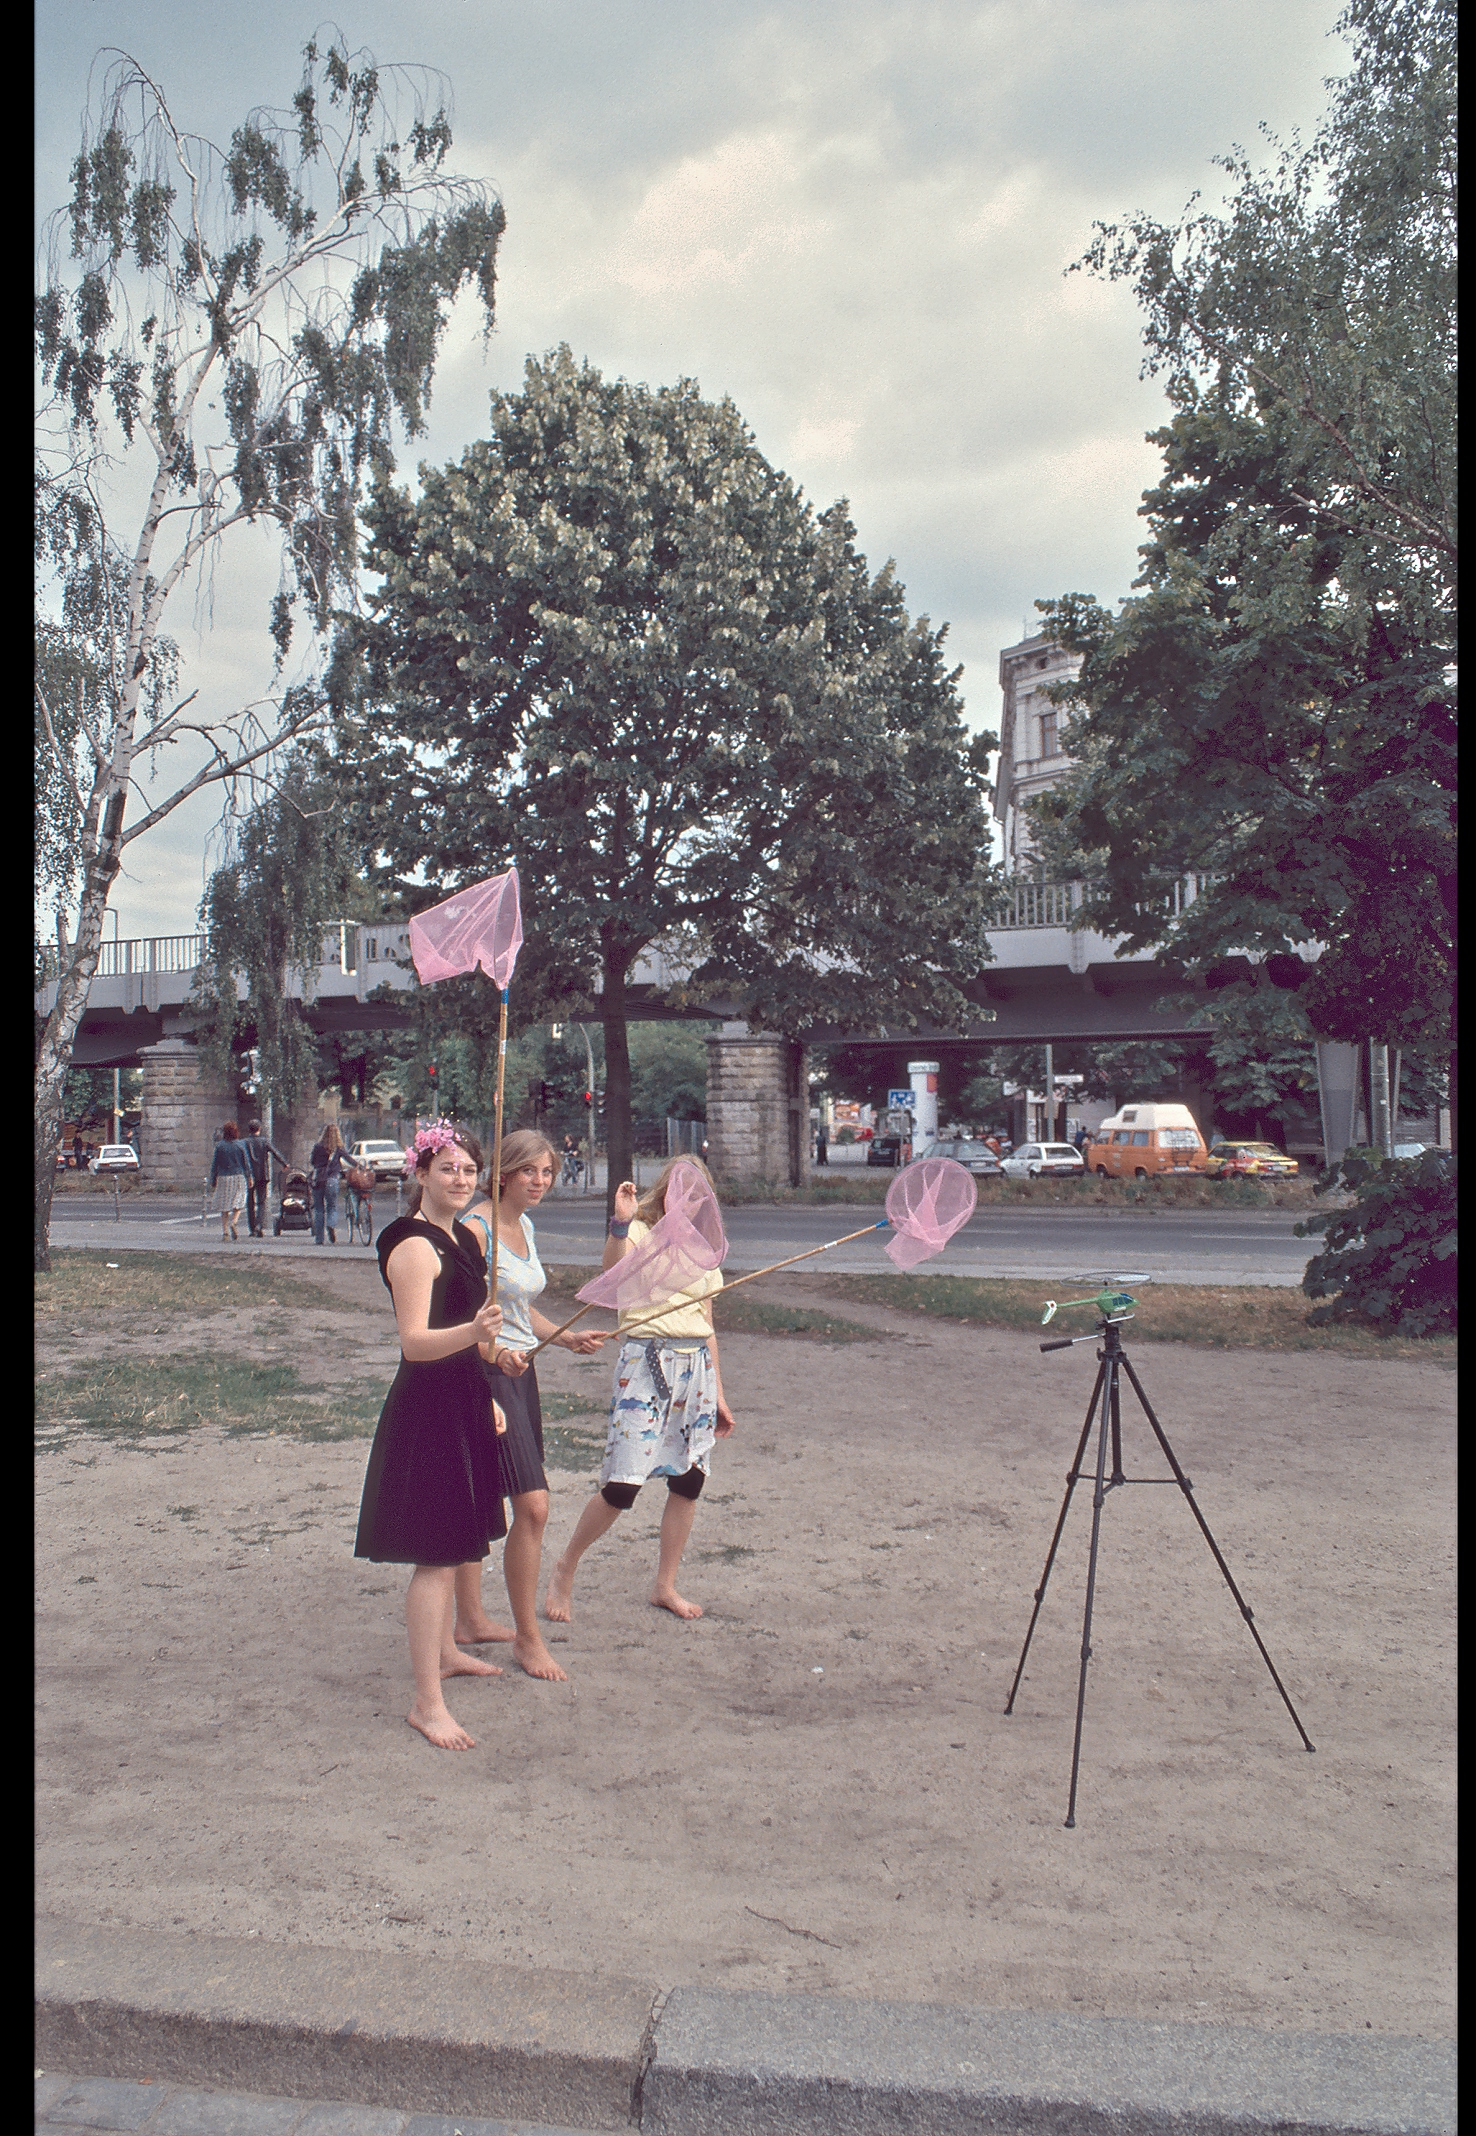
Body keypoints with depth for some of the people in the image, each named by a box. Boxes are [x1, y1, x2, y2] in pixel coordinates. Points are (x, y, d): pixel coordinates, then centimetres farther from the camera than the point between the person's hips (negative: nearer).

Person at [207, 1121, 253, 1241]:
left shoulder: (219, 1146, -1)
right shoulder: (240, 1145, -3)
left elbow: (214, 1164, 3)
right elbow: (246, 1163, 1)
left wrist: (213, 1180, 10)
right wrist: (249, 1176, 10)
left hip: (223, 1178, 1)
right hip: (238, 1177, -1)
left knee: (224, 1207, 6)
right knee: (238, 1202, 10)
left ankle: (225, 1231, 2)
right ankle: (233, 1222, -14)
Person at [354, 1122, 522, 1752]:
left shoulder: (463, 1239, 12)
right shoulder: (413, 1246, -17)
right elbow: (415, 1341, -26)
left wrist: (486, 1395, 24)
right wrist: (473, 1331, -43)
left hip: (463, 1404, 9)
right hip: (427, 1410, -9)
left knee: (452, 1545, 21)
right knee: (436, 1556, -8)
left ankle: (443, 1650, 38)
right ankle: (427, 1702, -4)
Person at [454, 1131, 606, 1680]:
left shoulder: (524, 1227, 12)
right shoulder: (476, 1227, -14)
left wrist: (567, 1339, 12)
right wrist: (496, 1353, -34)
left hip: (519, 1369, 9)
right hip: (484, 1374, -9)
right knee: (532, 1505, -10)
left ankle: (470, 1620, 26)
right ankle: (528, 1638, 2)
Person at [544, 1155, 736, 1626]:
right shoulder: (640, 1234, -2)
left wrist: (718, 1393, 18)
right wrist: (621, 1224, -40)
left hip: (696, 1366, 6)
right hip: (645, 1362, -6)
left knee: (689, 1480, 7)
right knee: (622, 1485, -9)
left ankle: (666, 1587, 22)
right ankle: (564, 1573, 12)